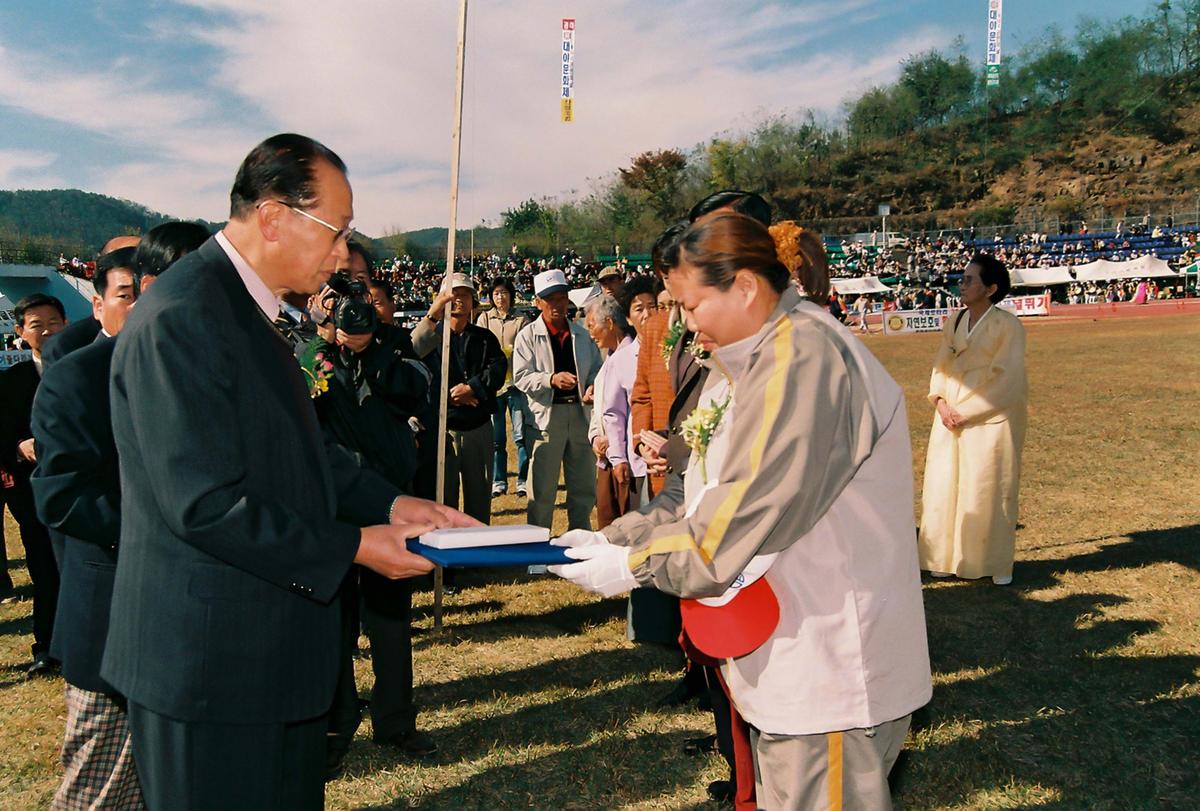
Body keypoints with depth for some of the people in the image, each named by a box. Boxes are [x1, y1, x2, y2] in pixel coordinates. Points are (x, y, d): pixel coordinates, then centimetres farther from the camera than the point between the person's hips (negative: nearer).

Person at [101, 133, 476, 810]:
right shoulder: (182, 320, -21)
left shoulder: (251, 308, 11)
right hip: (212, 660, -10)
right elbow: (207, 505, -25)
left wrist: (391, 503, 5)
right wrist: (352, 547, -18)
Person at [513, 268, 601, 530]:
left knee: (584, 488, 11)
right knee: (542, 489, -1)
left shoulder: (582, 334, 14)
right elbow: (521, 377, -8)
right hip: (547, 416, -4)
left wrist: (593, 387, -5)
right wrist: (551, 379, -24)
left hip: (581, 412, 4)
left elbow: (596, 369, 17)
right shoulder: (527, 336, 0)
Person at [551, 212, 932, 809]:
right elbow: (704, 492, 12)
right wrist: (615, 538, 1)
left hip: (832, 665, -9)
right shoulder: (748, 361, 12)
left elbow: (750, 512, -24)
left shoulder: (802, 356, -21)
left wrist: (635, 564, -15)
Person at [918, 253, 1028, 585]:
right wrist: (941, 401, -7)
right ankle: (948, 558, 18)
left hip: (990, 419, -5)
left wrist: (966, 411, -15)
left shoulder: (1007, 325, -10)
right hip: (951, 418, 6)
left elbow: (1006, 379, -14)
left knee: (989, 490, 2)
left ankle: (997, 565, 16)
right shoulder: (954, 321, 7)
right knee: (944, 486, 6)